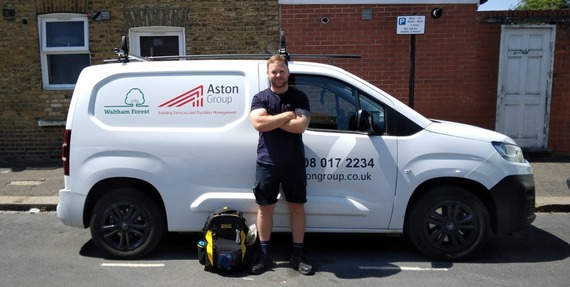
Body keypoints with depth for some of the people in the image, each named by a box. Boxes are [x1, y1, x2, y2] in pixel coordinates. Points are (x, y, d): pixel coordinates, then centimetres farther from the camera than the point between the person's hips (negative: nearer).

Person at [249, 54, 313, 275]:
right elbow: (258, 123, -17)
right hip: (267, 164, 0)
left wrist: (272, 120, -15)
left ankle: (298, 256, 19)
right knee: (265, 208, 7)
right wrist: (287, 115, -14)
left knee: (297, 207, 7)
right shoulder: (260, 98, 1)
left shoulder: (299, 97, 0)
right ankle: (265, 255, 21)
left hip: (294, 163, 0)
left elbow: (301, 126, -15)